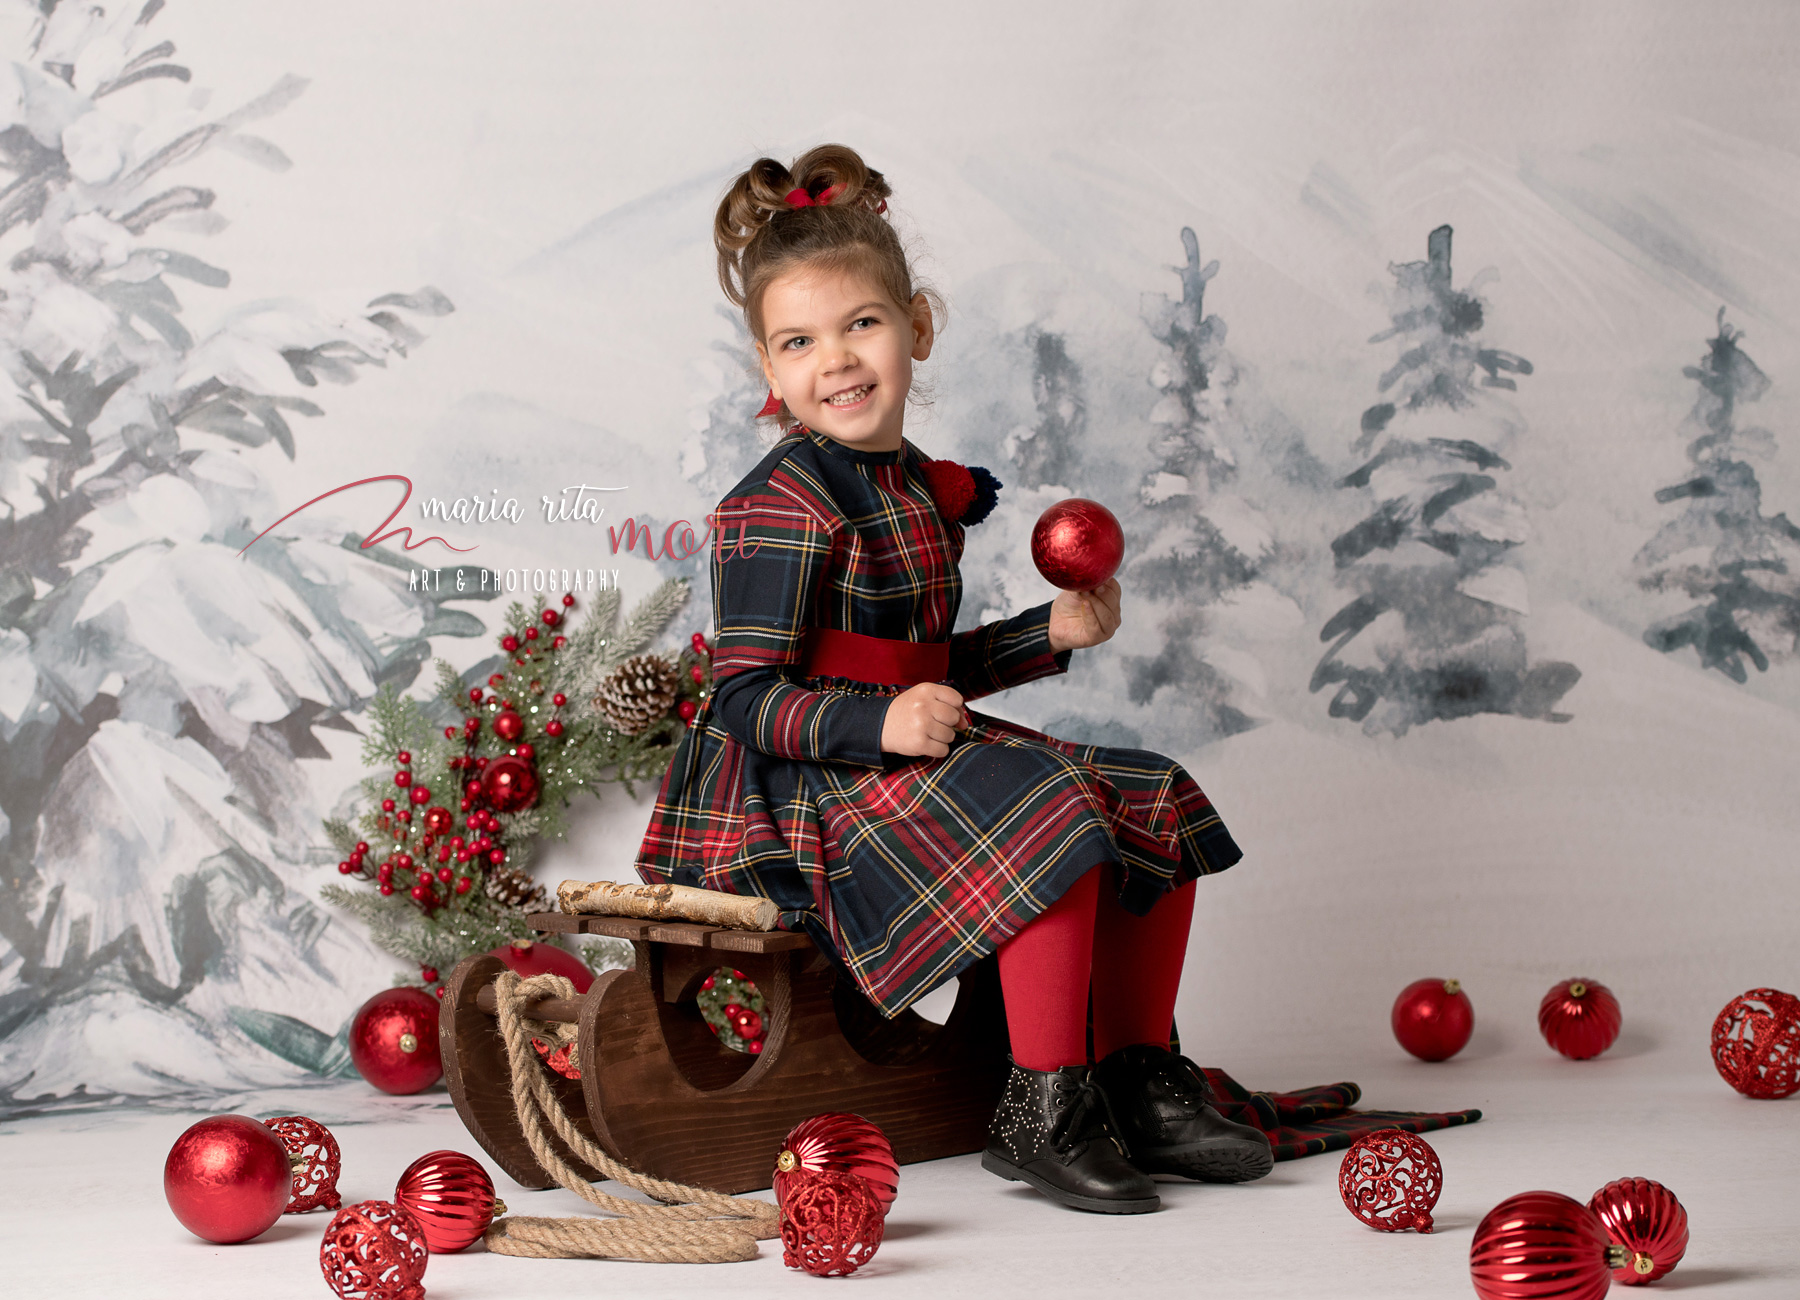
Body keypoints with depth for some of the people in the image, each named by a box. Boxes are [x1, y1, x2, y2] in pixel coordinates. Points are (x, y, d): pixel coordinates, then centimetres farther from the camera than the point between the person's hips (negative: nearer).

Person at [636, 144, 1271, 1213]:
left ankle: (1139, 1080, 11)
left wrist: (1049, 634, 15)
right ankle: (1043, 1114, -21)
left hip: (906, 763, 9)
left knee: (1160, 808, 4)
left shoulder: (920, 488, 15)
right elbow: (746, 696, -18)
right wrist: (879, 721, -32)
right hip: (801, 795, -9)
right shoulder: (782, 509, -14)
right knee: (1052, 817, -30)